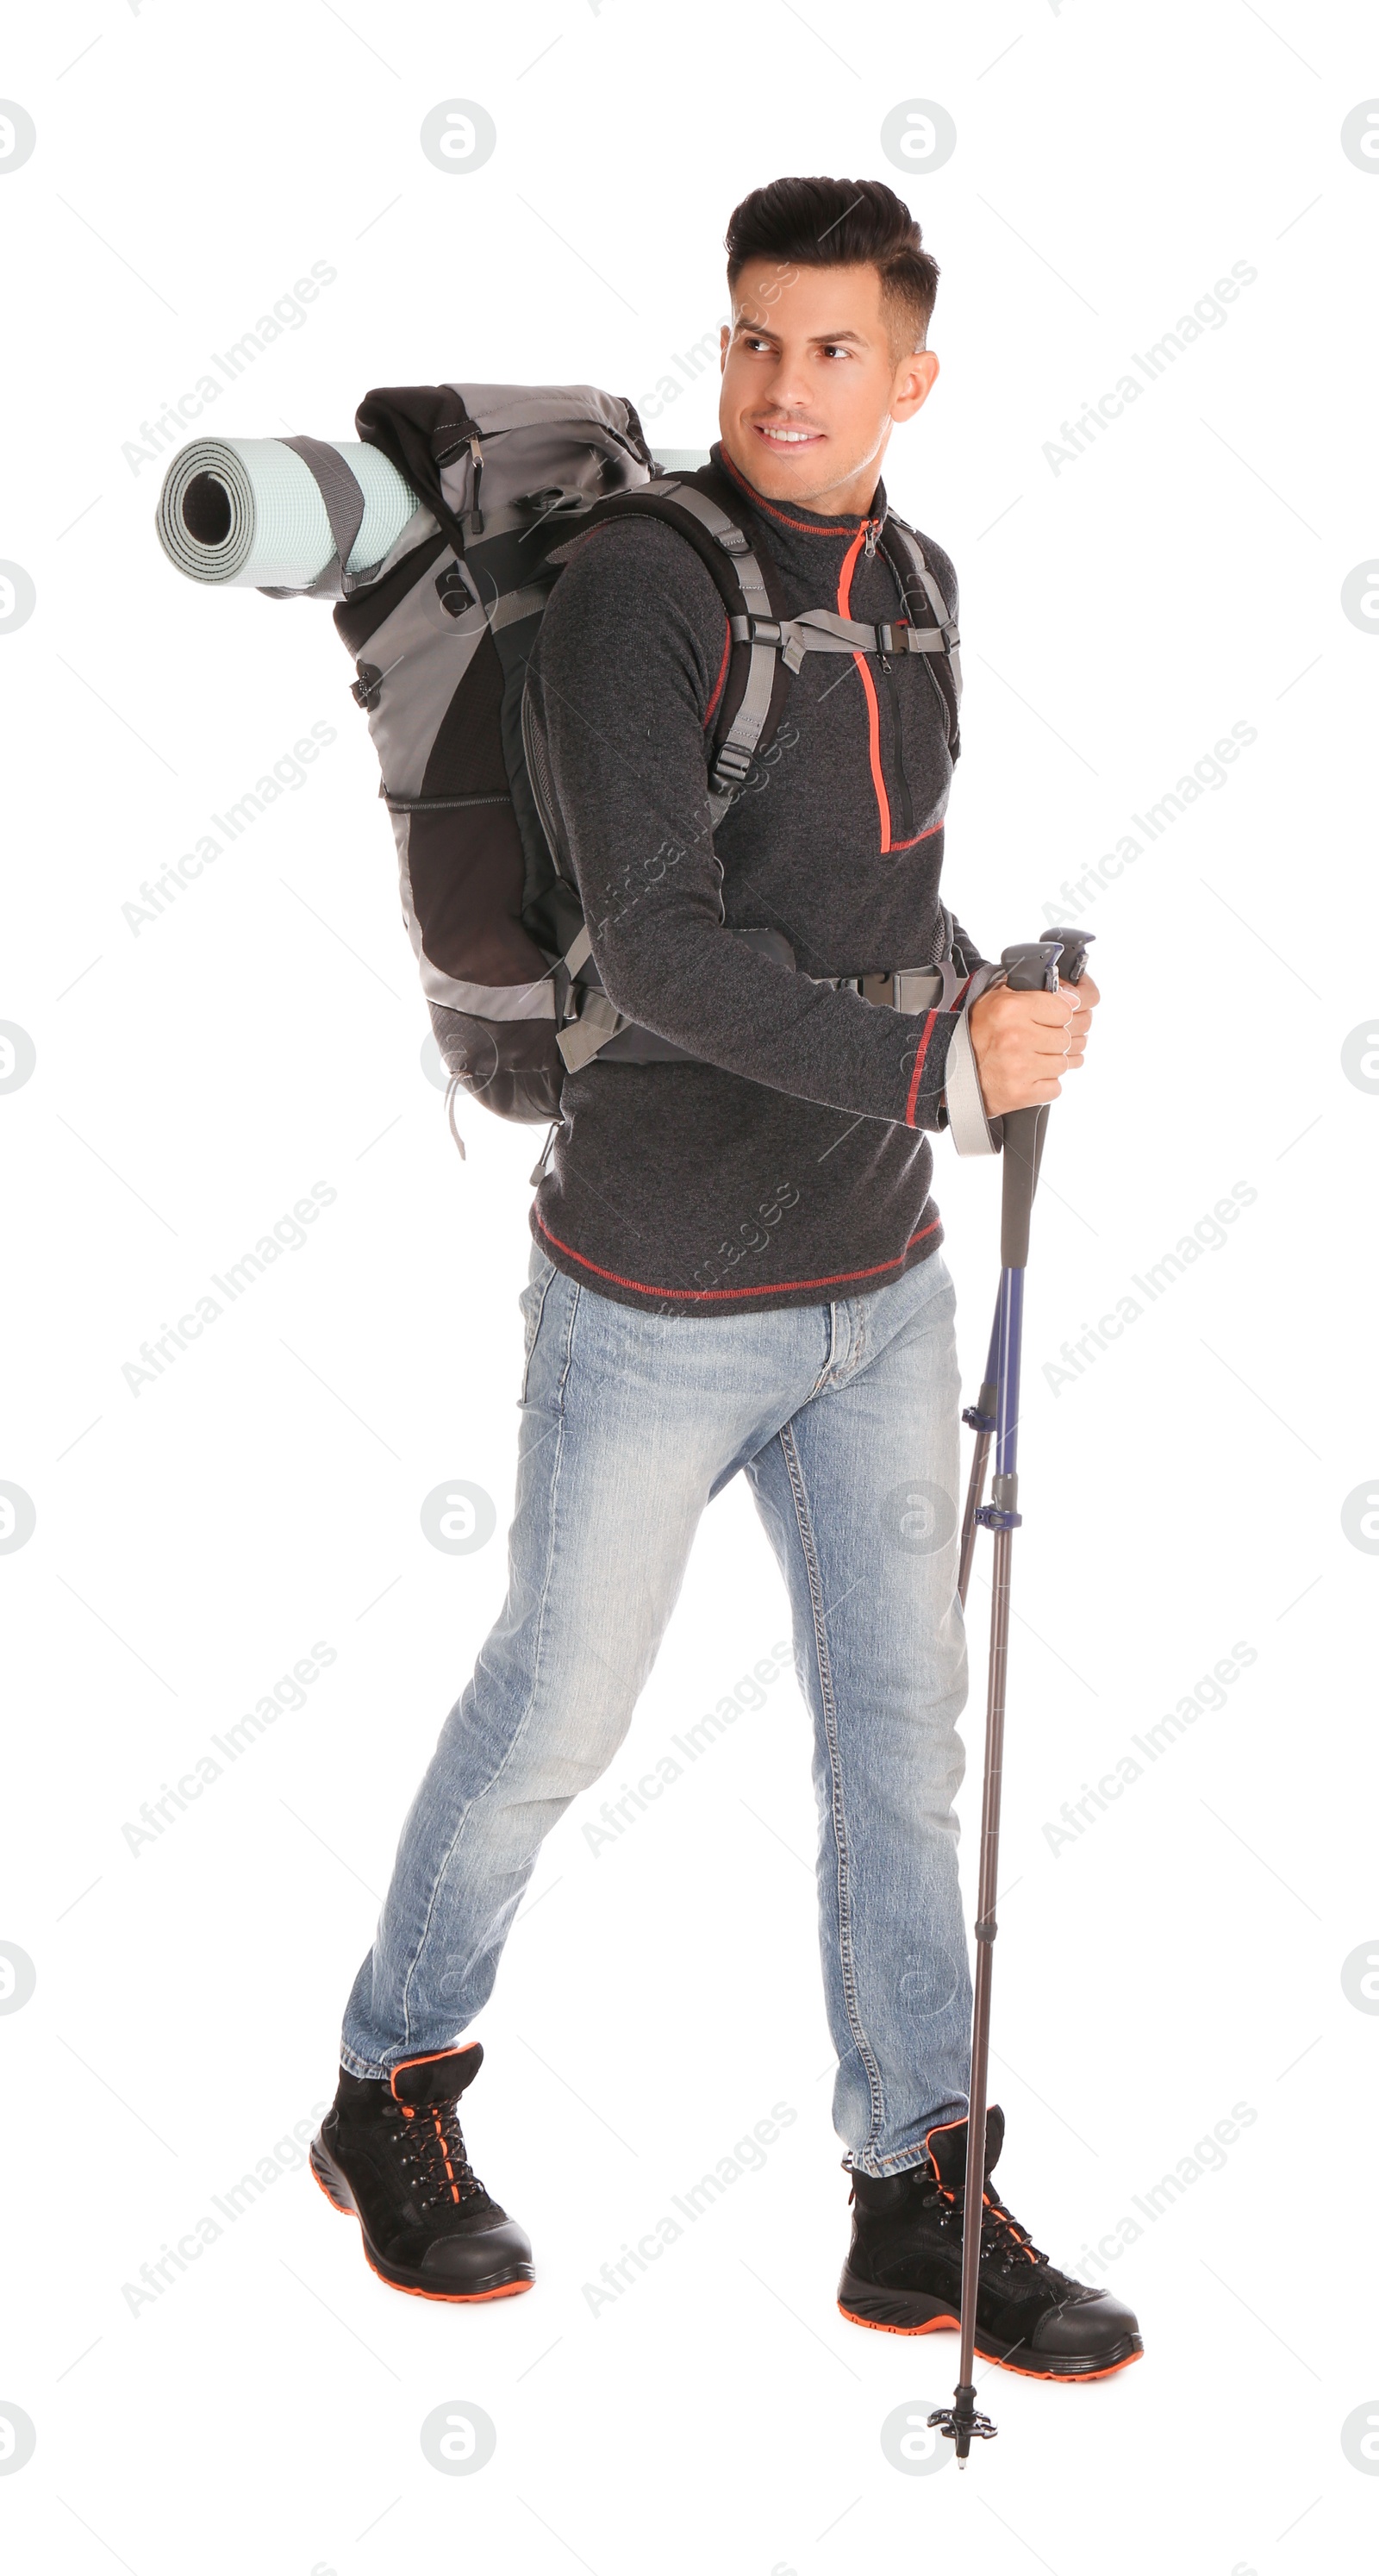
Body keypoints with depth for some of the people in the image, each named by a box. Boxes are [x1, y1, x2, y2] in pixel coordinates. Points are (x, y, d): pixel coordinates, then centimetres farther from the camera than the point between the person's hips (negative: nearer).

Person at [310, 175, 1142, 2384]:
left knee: (901, 1730, 9)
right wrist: (947, 1064, -27)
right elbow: (660, 947, -28)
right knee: (556, 1719, 9)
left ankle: (921, 2207, 20)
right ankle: (393, 2106, 32)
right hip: (658, 1306, -6)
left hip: (875, 1288, 6)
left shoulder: (914, 581, 5)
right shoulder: (632, 588, -19)